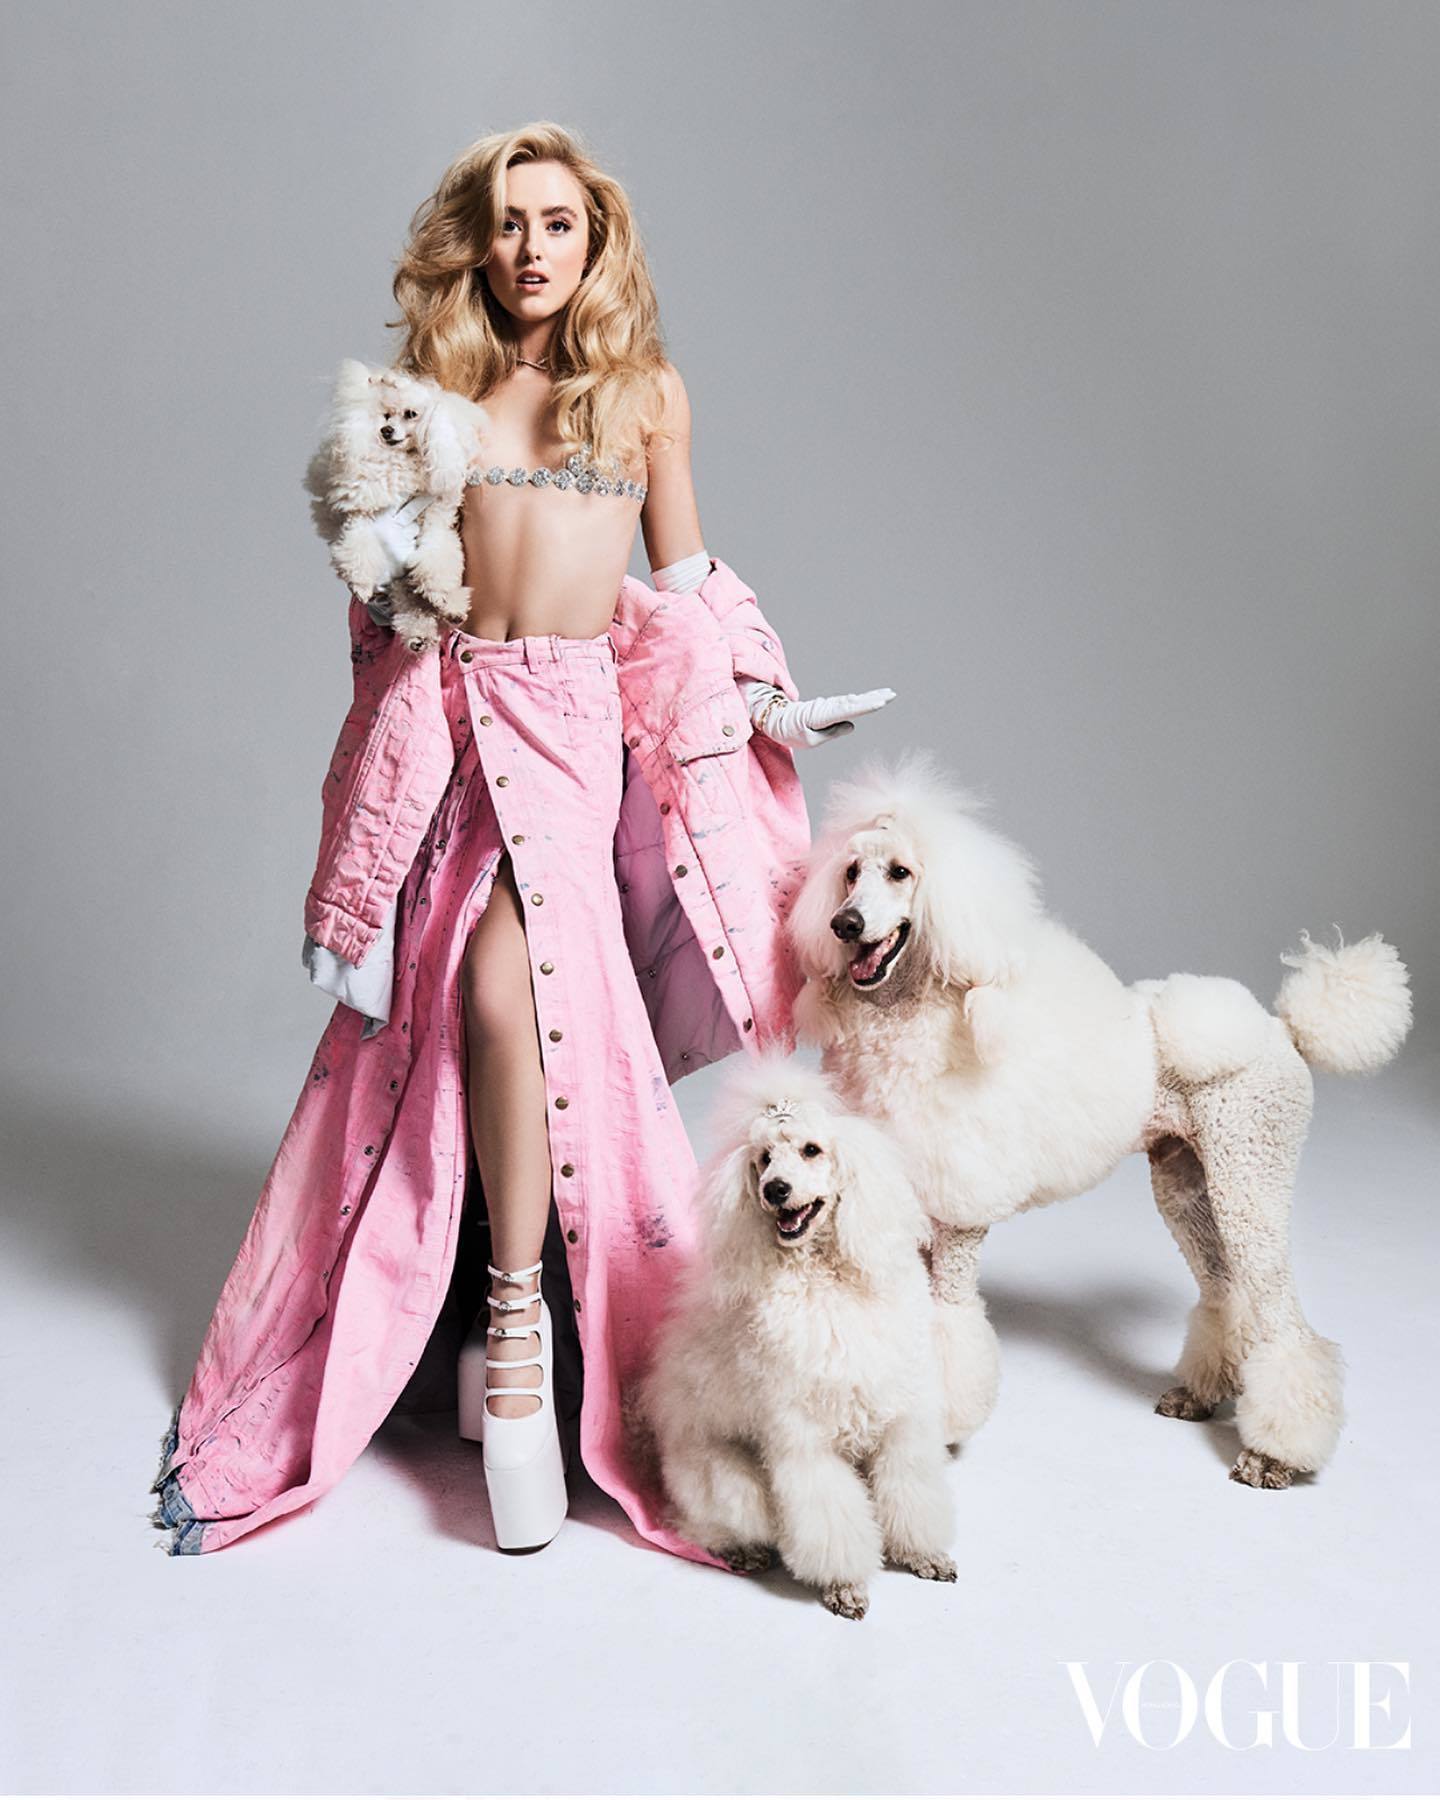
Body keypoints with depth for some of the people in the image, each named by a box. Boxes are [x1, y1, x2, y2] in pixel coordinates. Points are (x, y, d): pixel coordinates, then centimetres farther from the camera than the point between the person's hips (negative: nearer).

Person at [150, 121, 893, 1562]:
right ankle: (512, 1307, 11)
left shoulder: (647, 390, 12)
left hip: (583, 713, -2)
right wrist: (387, 535, -2)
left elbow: (683, 577, 17)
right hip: (457, 702, 2)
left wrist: (755, 697, 8)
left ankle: (516, 1319, -13)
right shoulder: (437, 386, 14)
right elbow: (393, 591, 18)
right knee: (469, 997, -4)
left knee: (502, 981, -23)